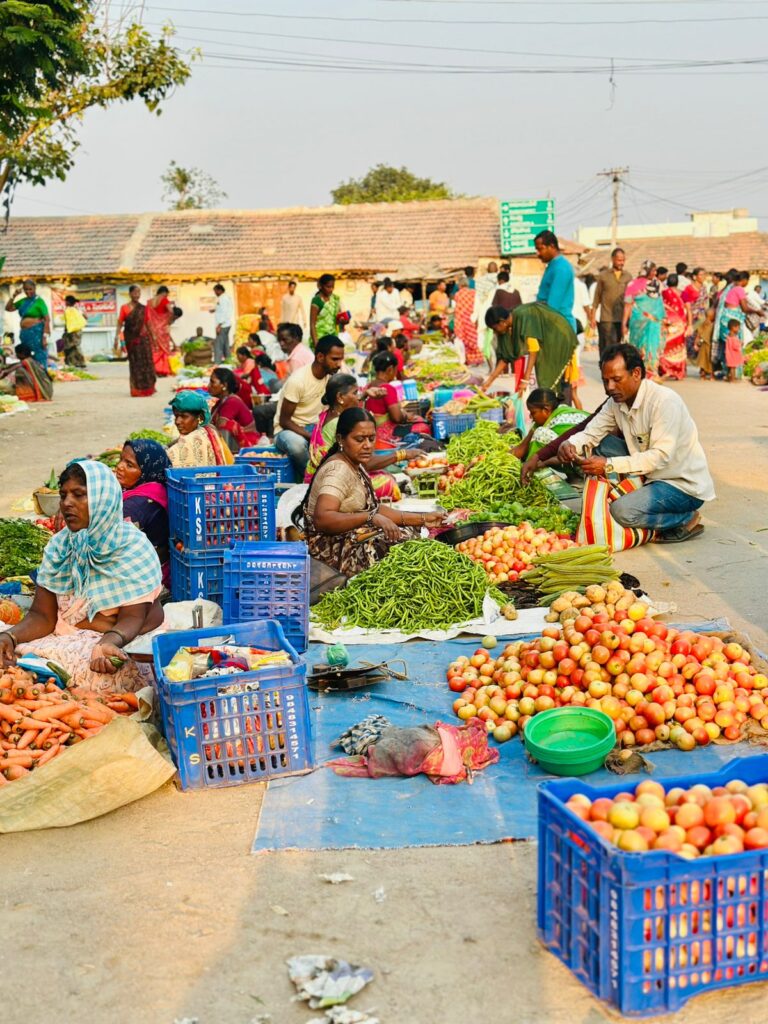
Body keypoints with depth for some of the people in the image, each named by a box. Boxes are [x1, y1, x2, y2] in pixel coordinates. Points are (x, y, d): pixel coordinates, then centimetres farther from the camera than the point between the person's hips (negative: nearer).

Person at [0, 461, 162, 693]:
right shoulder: (59, 545, 5)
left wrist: (109, 642, -39)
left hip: (123, 646, -4)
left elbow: (133, 617, -16)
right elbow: (43, 616, 3)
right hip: (65, 641, 5)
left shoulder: (132, 547, -10)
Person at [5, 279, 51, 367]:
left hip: (37, 333, -7)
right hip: (24, 333, 7)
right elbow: (8, 308, 16)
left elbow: (47, 319, -10)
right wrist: (14, 296, 3)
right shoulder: (23, 301, 13)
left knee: (39, 360, -7)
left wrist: (45, 336, -18)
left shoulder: (39, 301, -5)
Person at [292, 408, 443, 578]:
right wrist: (372, 518, -39)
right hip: (336, 549, -10)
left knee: (414, 532, 6)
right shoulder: (338, 470, -20)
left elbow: (374, 509, 9)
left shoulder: (355, 466, 10)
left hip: (352, 539, 10)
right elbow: (322, 518, -33)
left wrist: (422, 518, 2)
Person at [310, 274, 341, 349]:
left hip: (333, 337, 5)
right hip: (320, 338, -5)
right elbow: (312, 324, -9)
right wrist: (315, 341, -17)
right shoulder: (317, 300, -8)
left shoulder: (335, 299, 8)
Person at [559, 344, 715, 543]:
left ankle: (687, 520, -3)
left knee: (622, 511, -27)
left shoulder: (665, 401, -24)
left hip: (686, 487, -8)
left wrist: (609, 465, -36)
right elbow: (591, 434, 0)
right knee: (602, 445, -2)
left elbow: (661, 456, -30)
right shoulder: (617, 401, 1)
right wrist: (570, 445, -25)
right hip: (650, 476, 8)